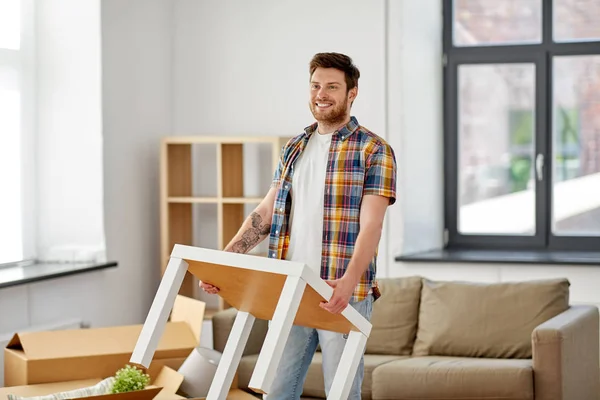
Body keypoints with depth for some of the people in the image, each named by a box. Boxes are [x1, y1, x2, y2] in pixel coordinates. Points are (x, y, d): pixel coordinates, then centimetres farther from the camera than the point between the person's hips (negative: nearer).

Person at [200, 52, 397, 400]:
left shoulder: (374, 151, -5)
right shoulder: (294, 149, 14)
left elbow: (371, 225, -14)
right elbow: (265, 214, 14)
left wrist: (349, 281, -30)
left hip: (342, 294, -5)